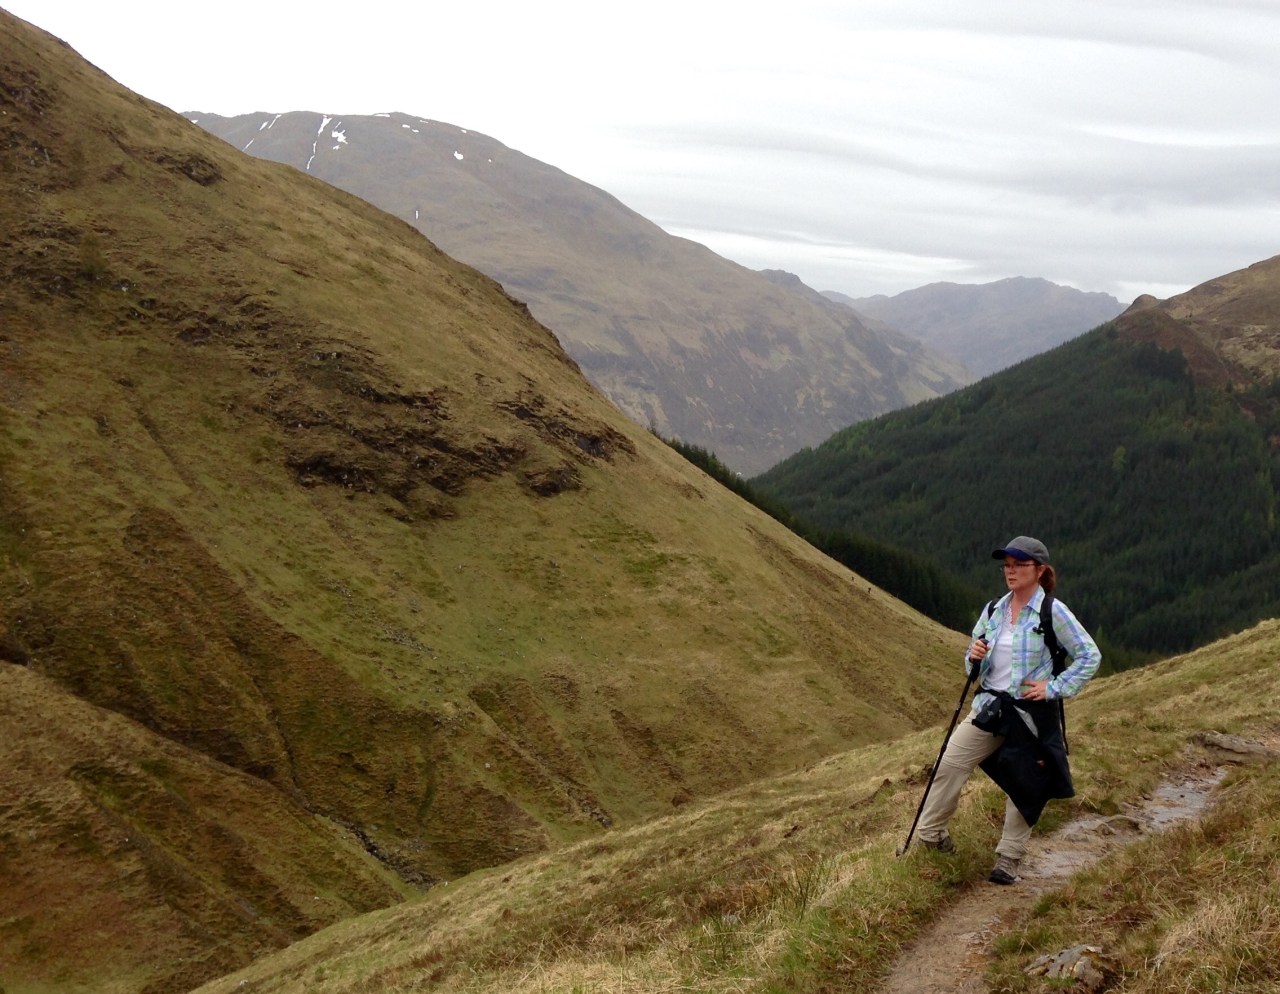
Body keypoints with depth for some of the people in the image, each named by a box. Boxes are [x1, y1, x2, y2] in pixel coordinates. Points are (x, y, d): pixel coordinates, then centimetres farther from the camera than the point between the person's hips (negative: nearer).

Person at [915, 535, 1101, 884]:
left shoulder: (1053, 611, -10)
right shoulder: (993, 611, 7)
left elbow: (1090, 655, -9)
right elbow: (975, 668, 16)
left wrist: (1054, 688, -13)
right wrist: (974, 657, -8)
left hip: (1032, 712, -5)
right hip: (991, 707, 5)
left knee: (1024, 787, 5)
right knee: (950, 764, -5)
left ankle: (1009, 859, 16)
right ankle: (930, 835, 8)